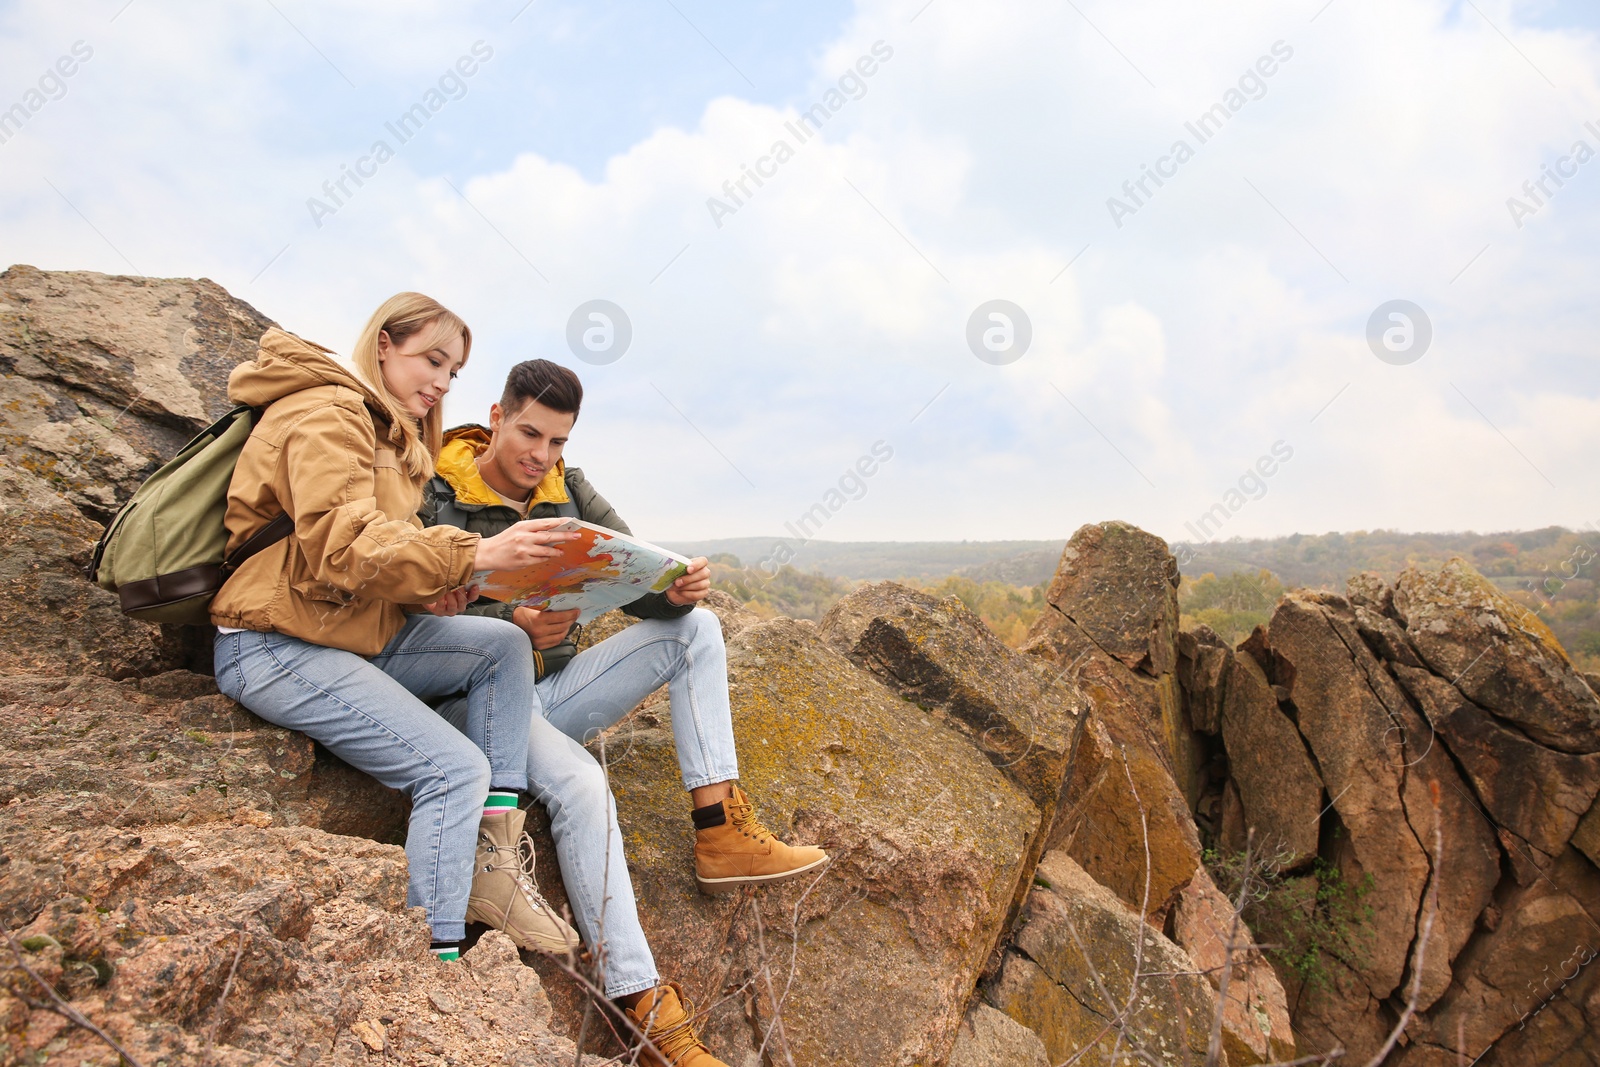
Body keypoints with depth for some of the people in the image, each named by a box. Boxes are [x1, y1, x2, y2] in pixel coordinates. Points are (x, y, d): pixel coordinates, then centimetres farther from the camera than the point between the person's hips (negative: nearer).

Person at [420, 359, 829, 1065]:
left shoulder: (569, 491, 8)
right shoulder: (436, 497, -9)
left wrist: (674, 589, -24)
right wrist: (510, 625, -35)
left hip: (555, 690, 6)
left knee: (696, 628, -7)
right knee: (578, 782, -34)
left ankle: (719, 832, -17)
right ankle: (641, 1004, -26)